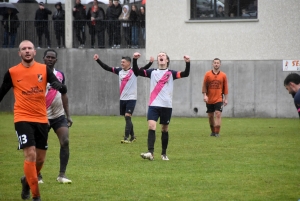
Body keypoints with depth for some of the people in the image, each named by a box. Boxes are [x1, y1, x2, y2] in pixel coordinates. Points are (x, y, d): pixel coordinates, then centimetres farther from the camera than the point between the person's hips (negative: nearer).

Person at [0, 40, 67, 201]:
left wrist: (60, 86, -29)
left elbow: (63, 89, -6)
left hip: (41, 119, 3)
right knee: (30, 155, -16)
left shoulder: (44, 69, 1)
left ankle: (27, 180, 42)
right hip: (22, 119, -3)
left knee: (40, 159, 11)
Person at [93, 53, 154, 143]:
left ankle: (126, 138, -17)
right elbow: (106, 67, 10)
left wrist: (150, 63, -38)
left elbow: (143, 69, -21)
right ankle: (132, 137, 24)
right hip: (122, 98, 6)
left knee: (127, 117, -14)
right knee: (127, 119, 11)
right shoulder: (119, 70, 7)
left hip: (131, 98, -6)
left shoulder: (134, 71, -7)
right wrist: (98, 60, 5)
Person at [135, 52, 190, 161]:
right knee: (151, 126, -16)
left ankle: (164, 154, 21)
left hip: (166, 105, 0)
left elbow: (185, 74, -8)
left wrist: (187, 63, -24)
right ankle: (150, 153, -24)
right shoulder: (152, 72, 9)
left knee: (165, 129, 8)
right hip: (153, 105, 0)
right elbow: (137, 71, 1)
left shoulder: (171, 73, 4)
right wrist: (135, 60, -14)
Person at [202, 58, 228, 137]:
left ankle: (217, 132, -13)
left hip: (219, 99, -1)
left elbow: (225, 87, 6)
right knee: (210, 116, 8)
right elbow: (204, 86, 1)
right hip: (209, 100, 1)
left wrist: (226, 98, 5)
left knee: (218, 114, -14)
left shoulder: (223, 75, 3)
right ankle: (213, 131, 25)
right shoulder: (207, 74, 1)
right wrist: (204, 95, -9)